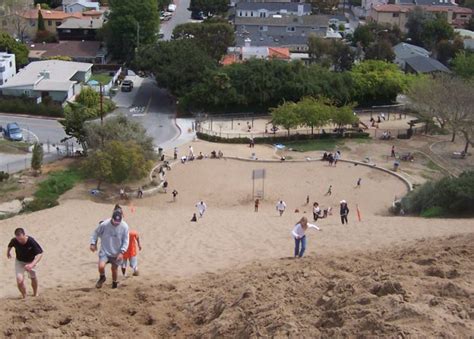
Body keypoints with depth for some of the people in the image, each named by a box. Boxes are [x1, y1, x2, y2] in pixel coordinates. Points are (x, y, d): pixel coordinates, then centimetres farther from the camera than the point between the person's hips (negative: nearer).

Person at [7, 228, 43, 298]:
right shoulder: (14, 241, -26)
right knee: (19, 280, -16)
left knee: (33, 278, 18)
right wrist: (8, 253, 21)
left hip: (30, 262, -1)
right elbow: (9, 246, 0)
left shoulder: (31, 241, -34)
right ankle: (24, 297, 7)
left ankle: (35, 294, 46)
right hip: (19, 261, 1)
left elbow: (40, 253, -32)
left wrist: (32, 264, -44)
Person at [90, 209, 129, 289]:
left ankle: (114, 283, 42)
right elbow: (96, 233, 0)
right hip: (105, 251, -1)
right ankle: (102, 278, 12)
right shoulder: (104, 224, -18)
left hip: (117, 253, 1)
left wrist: (122, 252, -16)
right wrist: (93, 243, -8)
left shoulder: (124, 226, -15)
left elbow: (125, 241, -7)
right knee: (101, 266, -21)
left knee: (114, 269, 14)